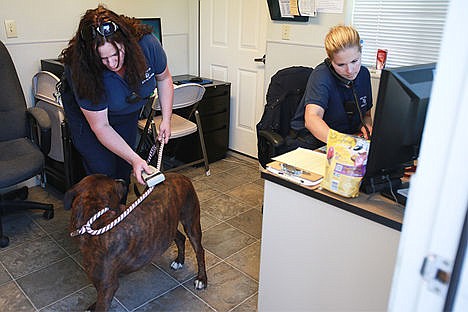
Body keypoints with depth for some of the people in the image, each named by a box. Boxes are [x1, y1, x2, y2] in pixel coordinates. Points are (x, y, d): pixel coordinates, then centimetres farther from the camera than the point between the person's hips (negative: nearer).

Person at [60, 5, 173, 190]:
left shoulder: (147, 43, -31)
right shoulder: (81, 70, -37)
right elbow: (100, 126, -29)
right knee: (103, 171, -10)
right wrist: (134, 159, -34)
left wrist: (166, 120, -15)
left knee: (124, 169, 9)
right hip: (87, 114, -3)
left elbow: (164, 78, -9)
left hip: (128, 111, 3)